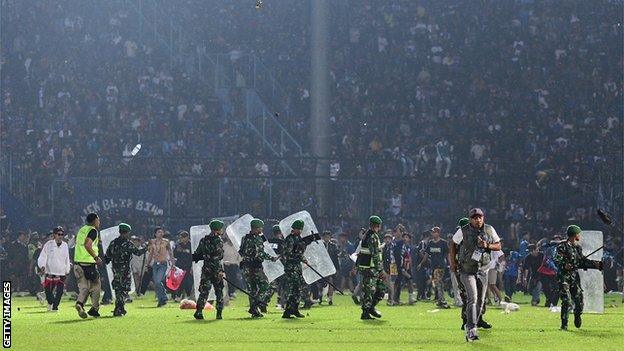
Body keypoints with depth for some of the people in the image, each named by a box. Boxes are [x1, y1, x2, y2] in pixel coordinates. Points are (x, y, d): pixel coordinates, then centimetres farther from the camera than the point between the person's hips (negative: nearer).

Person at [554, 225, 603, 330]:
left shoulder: (578, 247, 15)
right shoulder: (562, 246, -7)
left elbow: (583, 261, 20)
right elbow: (557, 261, -14)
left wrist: (598, 264, 15)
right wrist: (564, 265, -32)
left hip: (574, 276, 6)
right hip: (564, 276, -6)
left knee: (579, 300, 3)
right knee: (566, 301, -12)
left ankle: (577, 320, 28)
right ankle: (564, 324, -5)